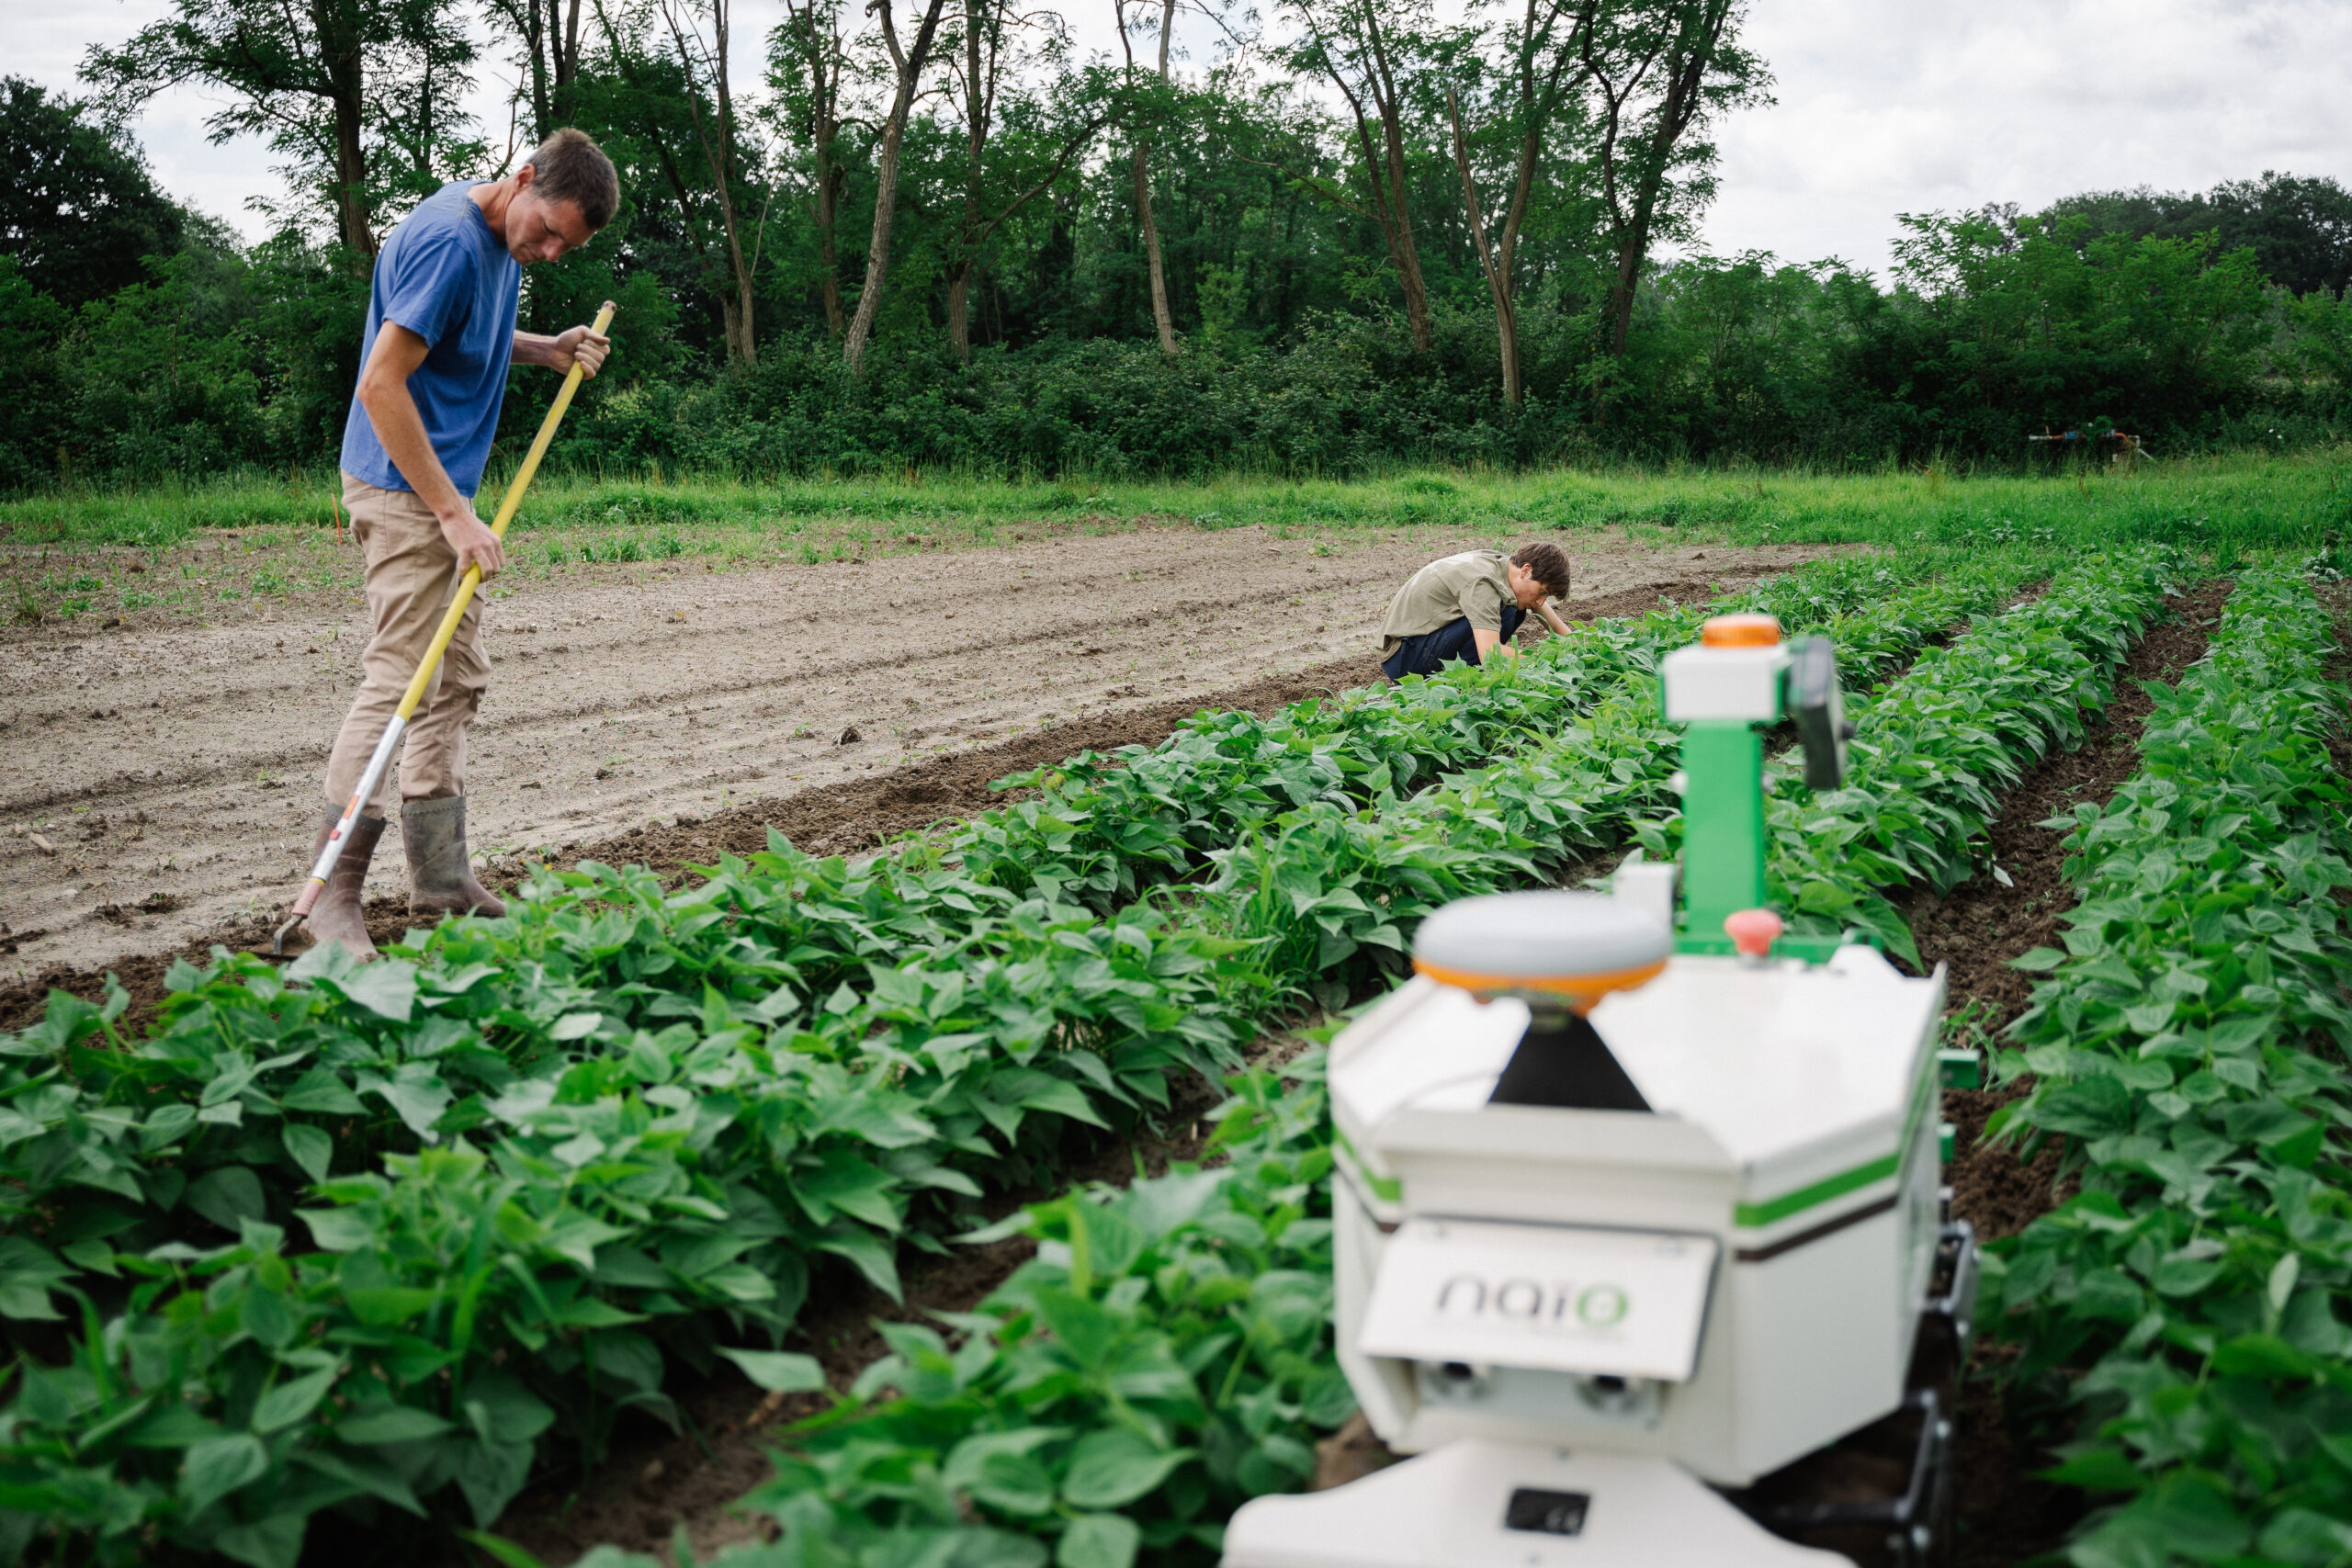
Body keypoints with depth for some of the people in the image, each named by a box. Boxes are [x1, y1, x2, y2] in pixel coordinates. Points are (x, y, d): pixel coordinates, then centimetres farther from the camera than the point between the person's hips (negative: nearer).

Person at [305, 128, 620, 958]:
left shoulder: (499, 238, 9)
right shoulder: (449, 242, -21)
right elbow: (381, 384, -24)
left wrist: (547, 351, 8)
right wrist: (452, 513, -23)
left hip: (441, 490, 10)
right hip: (404, 489, -10)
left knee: (456, 679, 12)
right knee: (401, 680, -11)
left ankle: (440, 877, 20)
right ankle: (332, 893, -5)